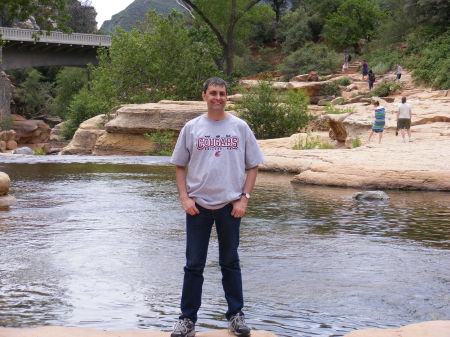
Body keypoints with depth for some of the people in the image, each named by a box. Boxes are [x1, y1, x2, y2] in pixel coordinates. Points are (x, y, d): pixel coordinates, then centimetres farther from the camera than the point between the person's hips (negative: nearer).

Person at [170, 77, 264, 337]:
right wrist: (184, 198, -5)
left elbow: (253, 166, 6)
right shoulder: (192, 128, 3)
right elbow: (180, 166, 7)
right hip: (198, 205, 0)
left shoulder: (240, 127, 3)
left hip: (230, 205, 0)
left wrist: (244, 198, -4)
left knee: (230, 262, 11)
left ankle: (236, 315, 20)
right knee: (194, 264, 4)